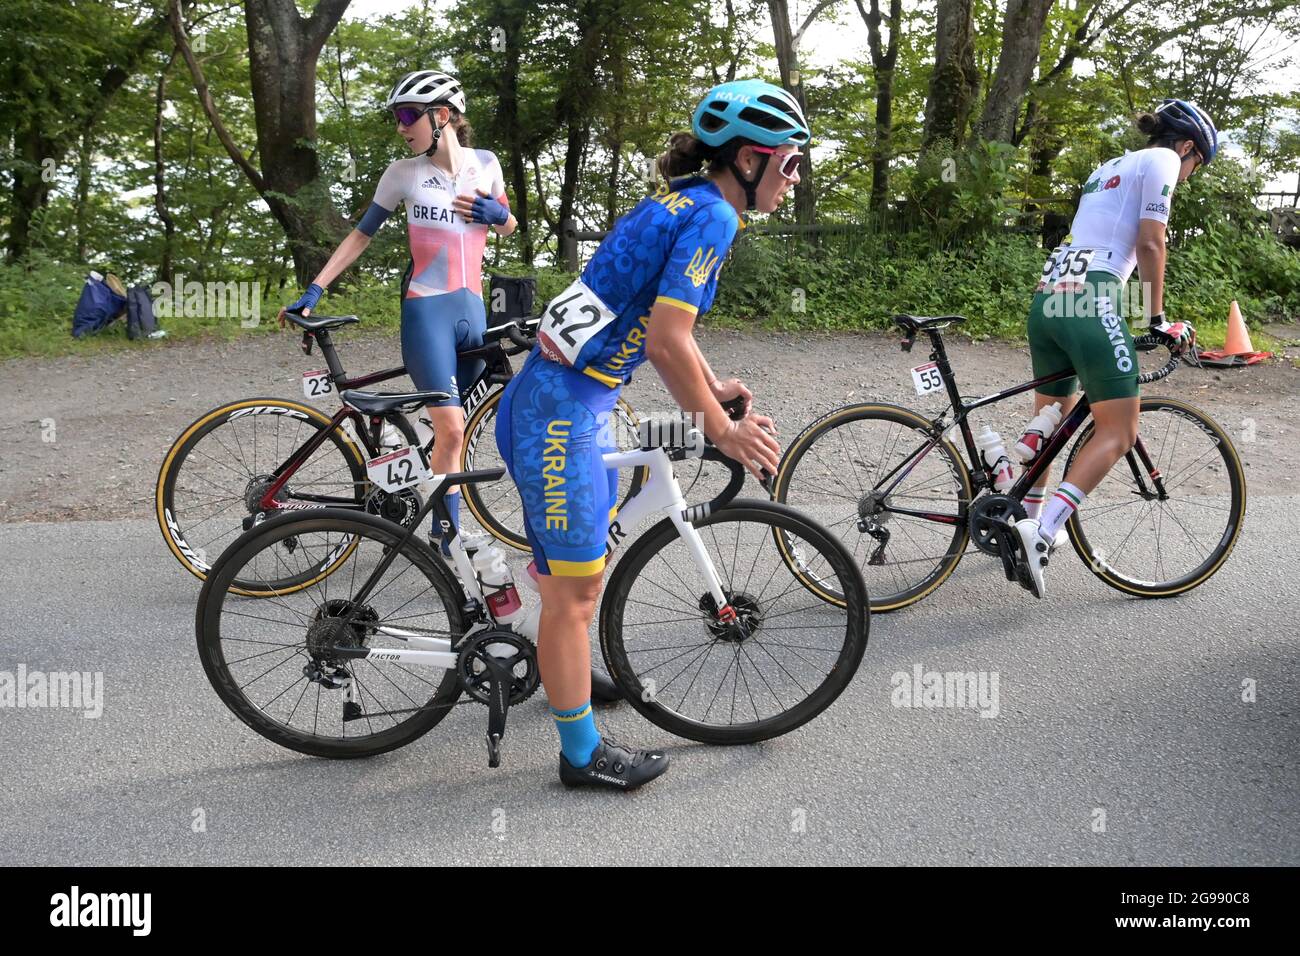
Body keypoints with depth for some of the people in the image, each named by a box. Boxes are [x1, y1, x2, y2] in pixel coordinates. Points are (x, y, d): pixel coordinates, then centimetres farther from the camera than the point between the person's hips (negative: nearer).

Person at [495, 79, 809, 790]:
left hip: (579, 403, 10)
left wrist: (712, 386, 27)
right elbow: (667, 342, -22)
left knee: (586, 564, 26)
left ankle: (571, 671, 47)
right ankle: (583, 754, 16)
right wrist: (725, 433, -12)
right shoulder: (712, 217, -16)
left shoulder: (681, 203, 14)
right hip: (561, 414, -10)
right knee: (573, 591, 2)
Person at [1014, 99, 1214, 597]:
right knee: (1119, 433, -6)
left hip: (1048, 296, 9)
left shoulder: (1108, 168, 29)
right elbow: (1149, 244, -5)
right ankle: (1043, 529, -22)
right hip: (1092, 300, -9)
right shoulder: (1161, 160, 4)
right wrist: (1158, 319, 0)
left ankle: (1033, 521, 34)